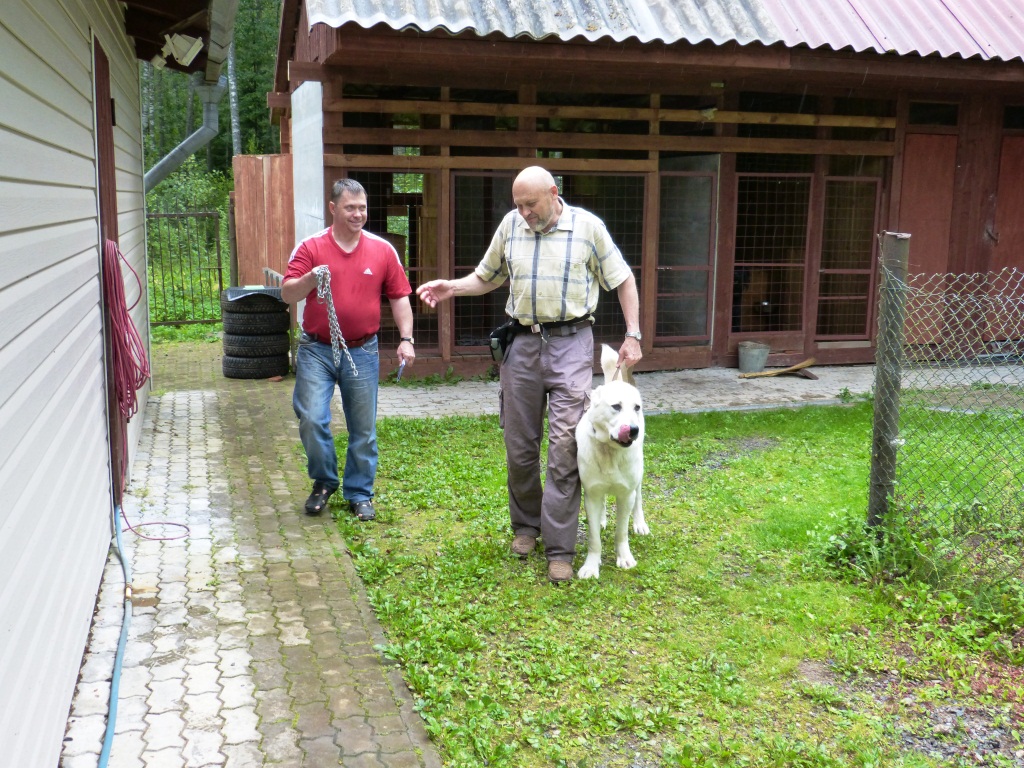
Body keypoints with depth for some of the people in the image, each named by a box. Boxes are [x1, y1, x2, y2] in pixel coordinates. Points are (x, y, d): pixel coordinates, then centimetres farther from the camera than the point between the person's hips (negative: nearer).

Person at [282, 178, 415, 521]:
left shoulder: (383, 250, 4)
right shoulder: (310, 247, -1)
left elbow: (399, 297, 7)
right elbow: (287, 294, -5)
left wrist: (406, 339, -3)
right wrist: (309, 279, -26)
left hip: (362, 351, 1)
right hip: (317, 350, -1)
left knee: (363, 428, 6)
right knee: (311, 419, -9)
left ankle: (359, 494, 21)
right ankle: (323, 482, 16)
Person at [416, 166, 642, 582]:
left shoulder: (587, 225, -2)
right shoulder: (510, 225, 6)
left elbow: (623, 280, 4)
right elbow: (487, 277, 16)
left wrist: (633, 336, -1)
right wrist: (451, 287, -2)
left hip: (571, 343, -3)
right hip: (522, 342, 4)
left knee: (565, 445, -7)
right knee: (519, 444, 9)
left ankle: (559, 549, -1)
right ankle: (526, 525, 30)